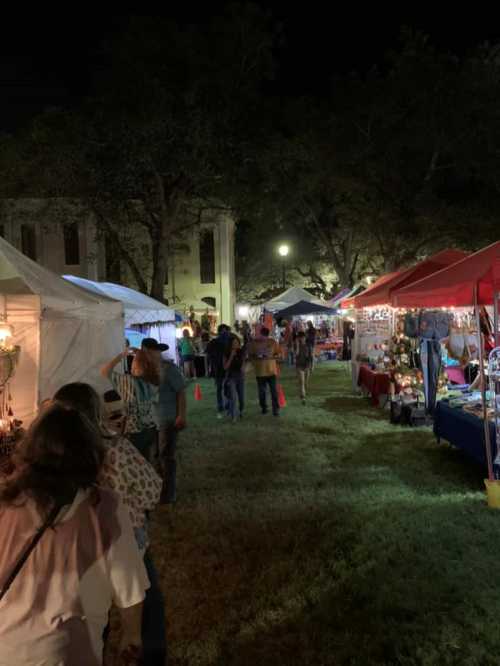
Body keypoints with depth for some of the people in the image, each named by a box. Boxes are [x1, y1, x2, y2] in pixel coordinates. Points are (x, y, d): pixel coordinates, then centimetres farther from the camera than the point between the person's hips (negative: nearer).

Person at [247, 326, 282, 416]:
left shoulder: (273, 342, 0)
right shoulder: (253, 343, 0)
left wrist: (271, 356, -8)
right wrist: (257, 357, -11)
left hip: (271, 371, 0)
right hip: (260, 371, 0)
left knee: (274, 391, 1)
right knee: (262, 391, 6)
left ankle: (276, 409, 8)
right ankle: (264, 408, 16)